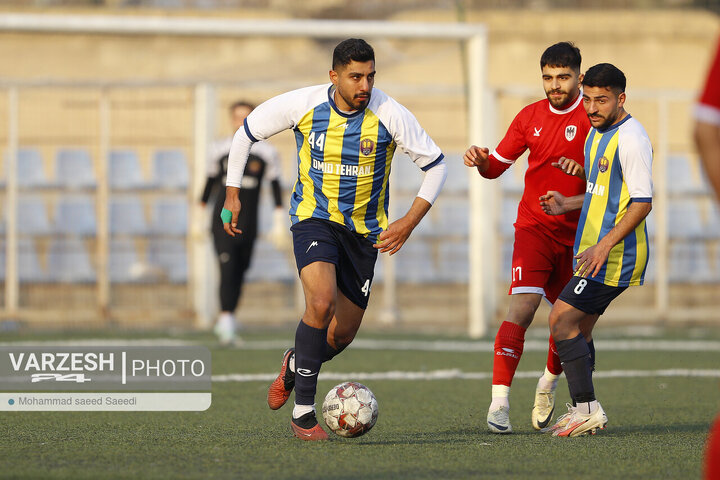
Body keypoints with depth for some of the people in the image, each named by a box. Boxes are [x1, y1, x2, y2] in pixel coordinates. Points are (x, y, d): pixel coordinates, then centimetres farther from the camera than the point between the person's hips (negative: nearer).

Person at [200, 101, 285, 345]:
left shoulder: (266, 152, 1)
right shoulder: (219, 149, 4)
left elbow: (276, 189, 5)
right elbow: (210, 183, 14)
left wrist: (278, 224, 2)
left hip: (248, 223, 1)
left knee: (239, 273, 8)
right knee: (227, 268, -16)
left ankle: (226, 320, 23)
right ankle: (226, 320, -24)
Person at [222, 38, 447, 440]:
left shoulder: (390, 114, -15)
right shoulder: (302, 105, -14)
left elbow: (435, 164, -5)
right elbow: (248, 132, 3)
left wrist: (410, 222, -14)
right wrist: (233, 193, 2)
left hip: (364, 231, 2)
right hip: (314, 219, -2)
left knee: (343, 335, 7)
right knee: (321, 302, -28)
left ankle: (294, 365, 43)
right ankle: (303, 412, -19)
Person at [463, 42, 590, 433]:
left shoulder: (592, 119, -5)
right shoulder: (530, 117, 5)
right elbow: (497, 165, 12)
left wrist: (571, 203, -23)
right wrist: (481, 161, -10)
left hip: (576, 233, 0)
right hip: (534, 228, 0)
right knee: (522, 307, -19)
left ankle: (548, 384, 39)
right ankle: (499, 402, -22)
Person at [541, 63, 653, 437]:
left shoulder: (630, 137, -15)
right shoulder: (596, 133, 16)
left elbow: (642, 202, -20)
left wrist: (605, 245, -26)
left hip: (614, 256, -10)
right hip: (598, 254, 10)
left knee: (561, 321, -13)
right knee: (577, 328, 11)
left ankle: (588, 409, -12)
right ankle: (582, 410, 17)